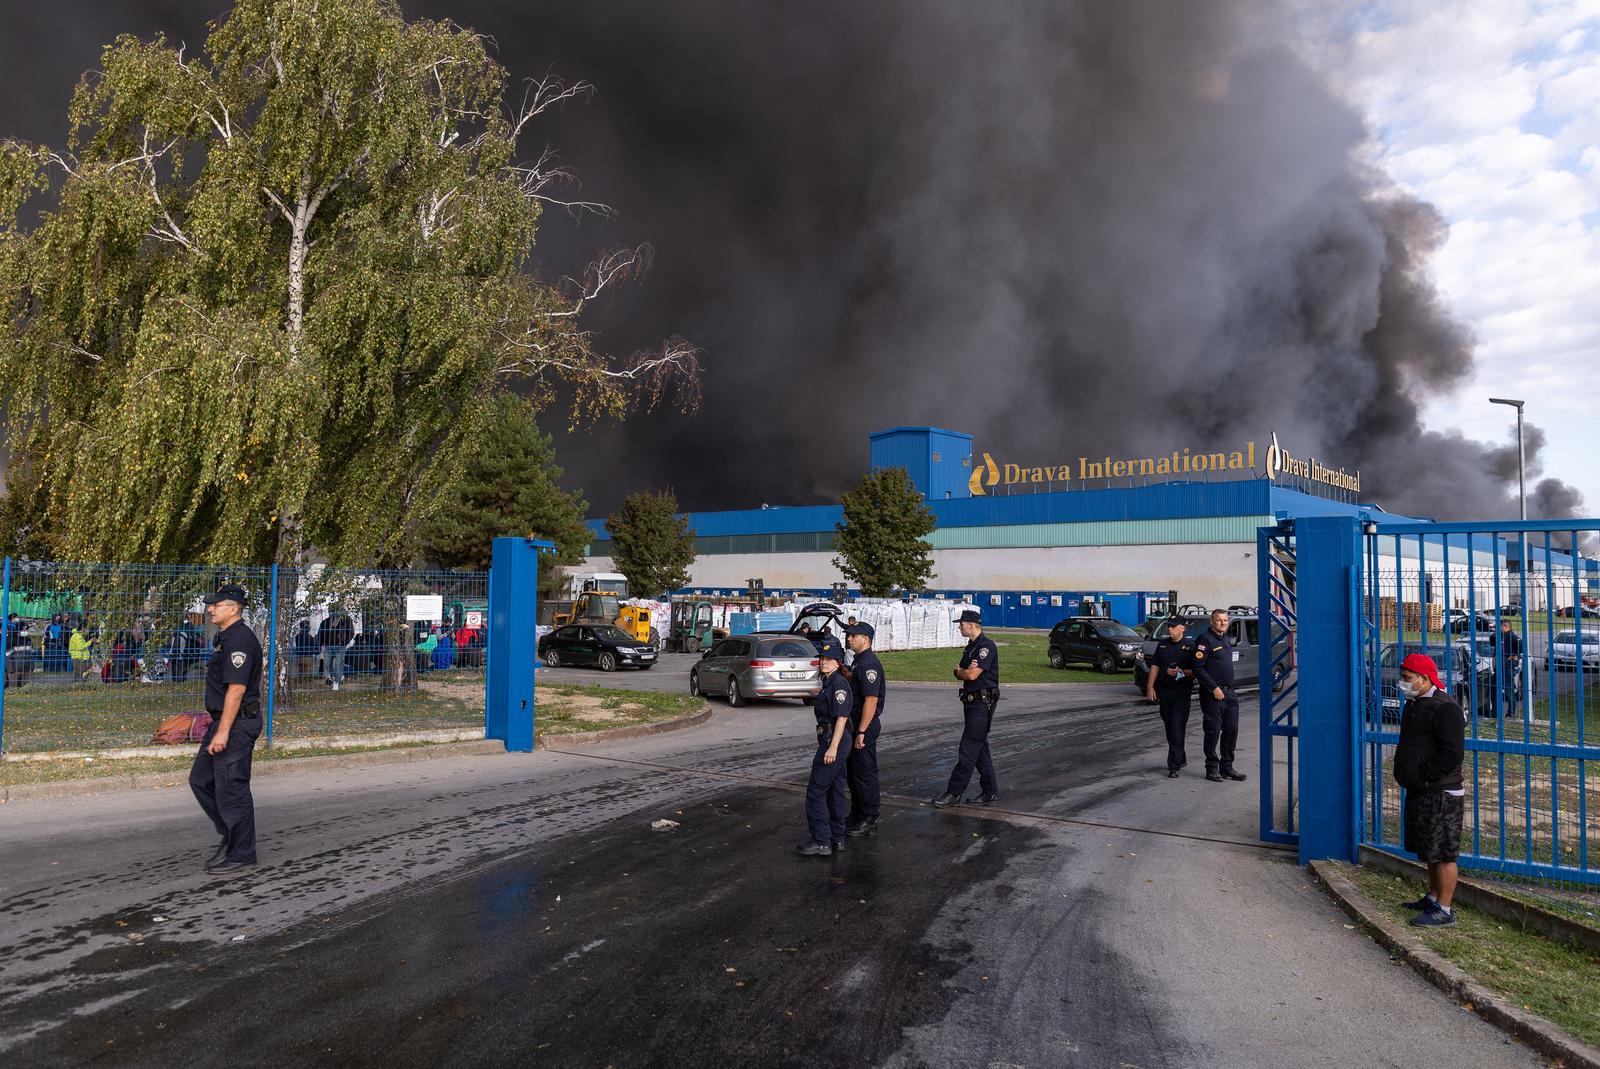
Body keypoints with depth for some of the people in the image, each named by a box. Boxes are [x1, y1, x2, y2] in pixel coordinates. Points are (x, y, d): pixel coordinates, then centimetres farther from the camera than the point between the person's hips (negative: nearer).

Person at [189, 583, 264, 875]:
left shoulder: (239, 640, -19)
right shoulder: (225, 637, 16)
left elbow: (237, 689, -24)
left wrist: (223, 731, -25)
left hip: (237, 723, -11)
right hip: (222, 720, 11)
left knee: (231, 787, -4)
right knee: (200, 779, 15)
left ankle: (241, 854, 7)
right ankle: (230, 836, 25)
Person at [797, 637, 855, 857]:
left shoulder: (839, 684, -16)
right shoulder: (829, 682, 14)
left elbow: (842, 717, -21)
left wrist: (833, 747, -24)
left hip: (833, 741, -10)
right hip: (830, 740, 10)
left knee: (816, 792, -6)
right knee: (835, 791, 14)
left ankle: (821, 842, -3)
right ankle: (837, 839, 21)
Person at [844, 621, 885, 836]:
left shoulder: (869, 664, -19)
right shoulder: (858, 661, 14)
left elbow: (871, 700, -25)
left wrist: (861, 732, -25)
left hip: (865, 726, -11)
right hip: (855, 724, 11)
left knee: (865, 773, -3)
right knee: (852, 772, 17)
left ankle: (870, 820, 6)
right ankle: (857, 815, 27)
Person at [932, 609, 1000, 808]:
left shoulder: (986, 646, -15)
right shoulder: (971, 646, 16)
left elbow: (972, 675, -22)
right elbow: (961, 673, 14)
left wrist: (959, 671, -1)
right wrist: (964, 671, -10)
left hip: (982, 703, -10)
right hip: (971, 702, 10)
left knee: (968, 749, -7)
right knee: (980, 748, 13)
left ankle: (954, 793, -4)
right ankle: (991, 792, 19)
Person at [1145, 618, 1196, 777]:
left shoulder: (1190, 646, -2)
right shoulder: (1162, 644, 14)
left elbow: (1196, 670, -5)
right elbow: (1155, 666, 12)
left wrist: (1180, 672, -21)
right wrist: (1150, 686, 4)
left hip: (1182, 692, -5)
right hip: (1164, 691, 5)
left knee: (1177, 728, -10)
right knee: (1169, 727, 11)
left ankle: (1174, 766, -10)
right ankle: (1181, 758, 27)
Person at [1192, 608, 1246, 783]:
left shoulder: (1225, 639, 16)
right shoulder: (1205, 639, -11)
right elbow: (1198, 668, -16)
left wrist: (1230, 688, 17)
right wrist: (1214, 688, -18)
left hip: (1229, 692, 8)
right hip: (1212, 693, -8)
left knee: (1231, 730, 9)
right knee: (1213, 731, -2)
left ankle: (1227, 767, 18)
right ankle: (1212, 768, 6)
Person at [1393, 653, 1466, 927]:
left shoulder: (1444, 708, -17)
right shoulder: (1414, 704, 14)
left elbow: (1452, 753, -23)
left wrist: (1423, 778, -19)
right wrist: (1405, 773, 15)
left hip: (1440, 794, -10)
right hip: (1420, 792, 10)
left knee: (1443, 853, -3)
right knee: (1428, 851, 20)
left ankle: (1444, 911, 3)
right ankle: (1433, 898, 32)